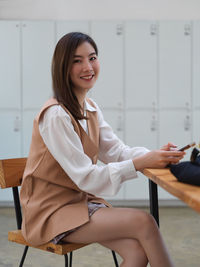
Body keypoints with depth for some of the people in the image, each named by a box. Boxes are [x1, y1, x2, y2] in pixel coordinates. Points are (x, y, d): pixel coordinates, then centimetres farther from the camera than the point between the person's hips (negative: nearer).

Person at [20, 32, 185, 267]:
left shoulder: (90, 109, 9)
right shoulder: (56, 115, -19)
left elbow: (116, 151, 3)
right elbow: (86, 178, -22)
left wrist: (157, 155, -15)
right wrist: (141, 163, -30)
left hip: (82, 200, 7)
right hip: (51, 212, -7)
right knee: (143, 222, -22)